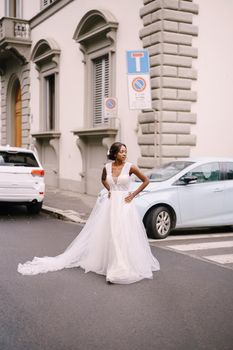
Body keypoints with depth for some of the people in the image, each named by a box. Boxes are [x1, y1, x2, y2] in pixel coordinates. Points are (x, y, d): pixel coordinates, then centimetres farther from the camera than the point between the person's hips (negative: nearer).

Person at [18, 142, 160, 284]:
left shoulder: (130, 167, -6)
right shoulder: (107, 167, 3)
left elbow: (146, 181, 2)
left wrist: (134, 194, -3)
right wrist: (109, 190, 12)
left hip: (125, 204, -3)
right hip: (110, 204, 3)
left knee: (124, 236, -6)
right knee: (109, 235, 6)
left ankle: (125, 267, 2)